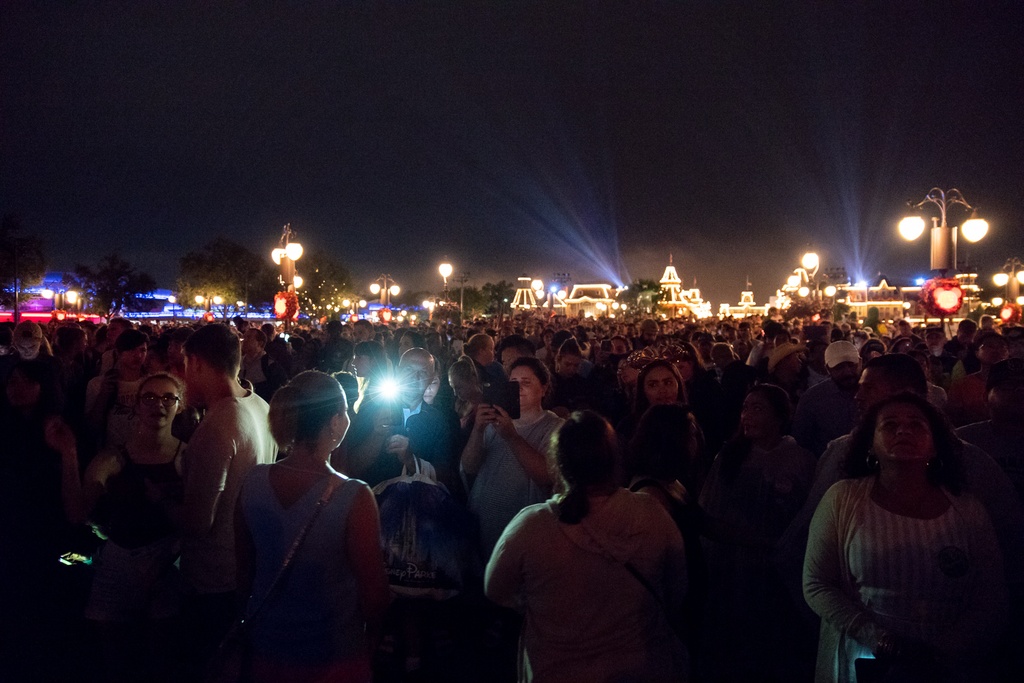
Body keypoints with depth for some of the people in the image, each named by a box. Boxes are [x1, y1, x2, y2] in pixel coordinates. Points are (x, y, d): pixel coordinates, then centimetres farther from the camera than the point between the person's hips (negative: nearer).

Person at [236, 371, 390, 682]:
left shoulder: (253, 482, -13)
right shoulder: (354, 498, -26)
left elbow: (244, 569, 1)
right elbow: (374, 592, -17)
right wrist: (371, 638, 3)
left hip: (266, 651, 4)